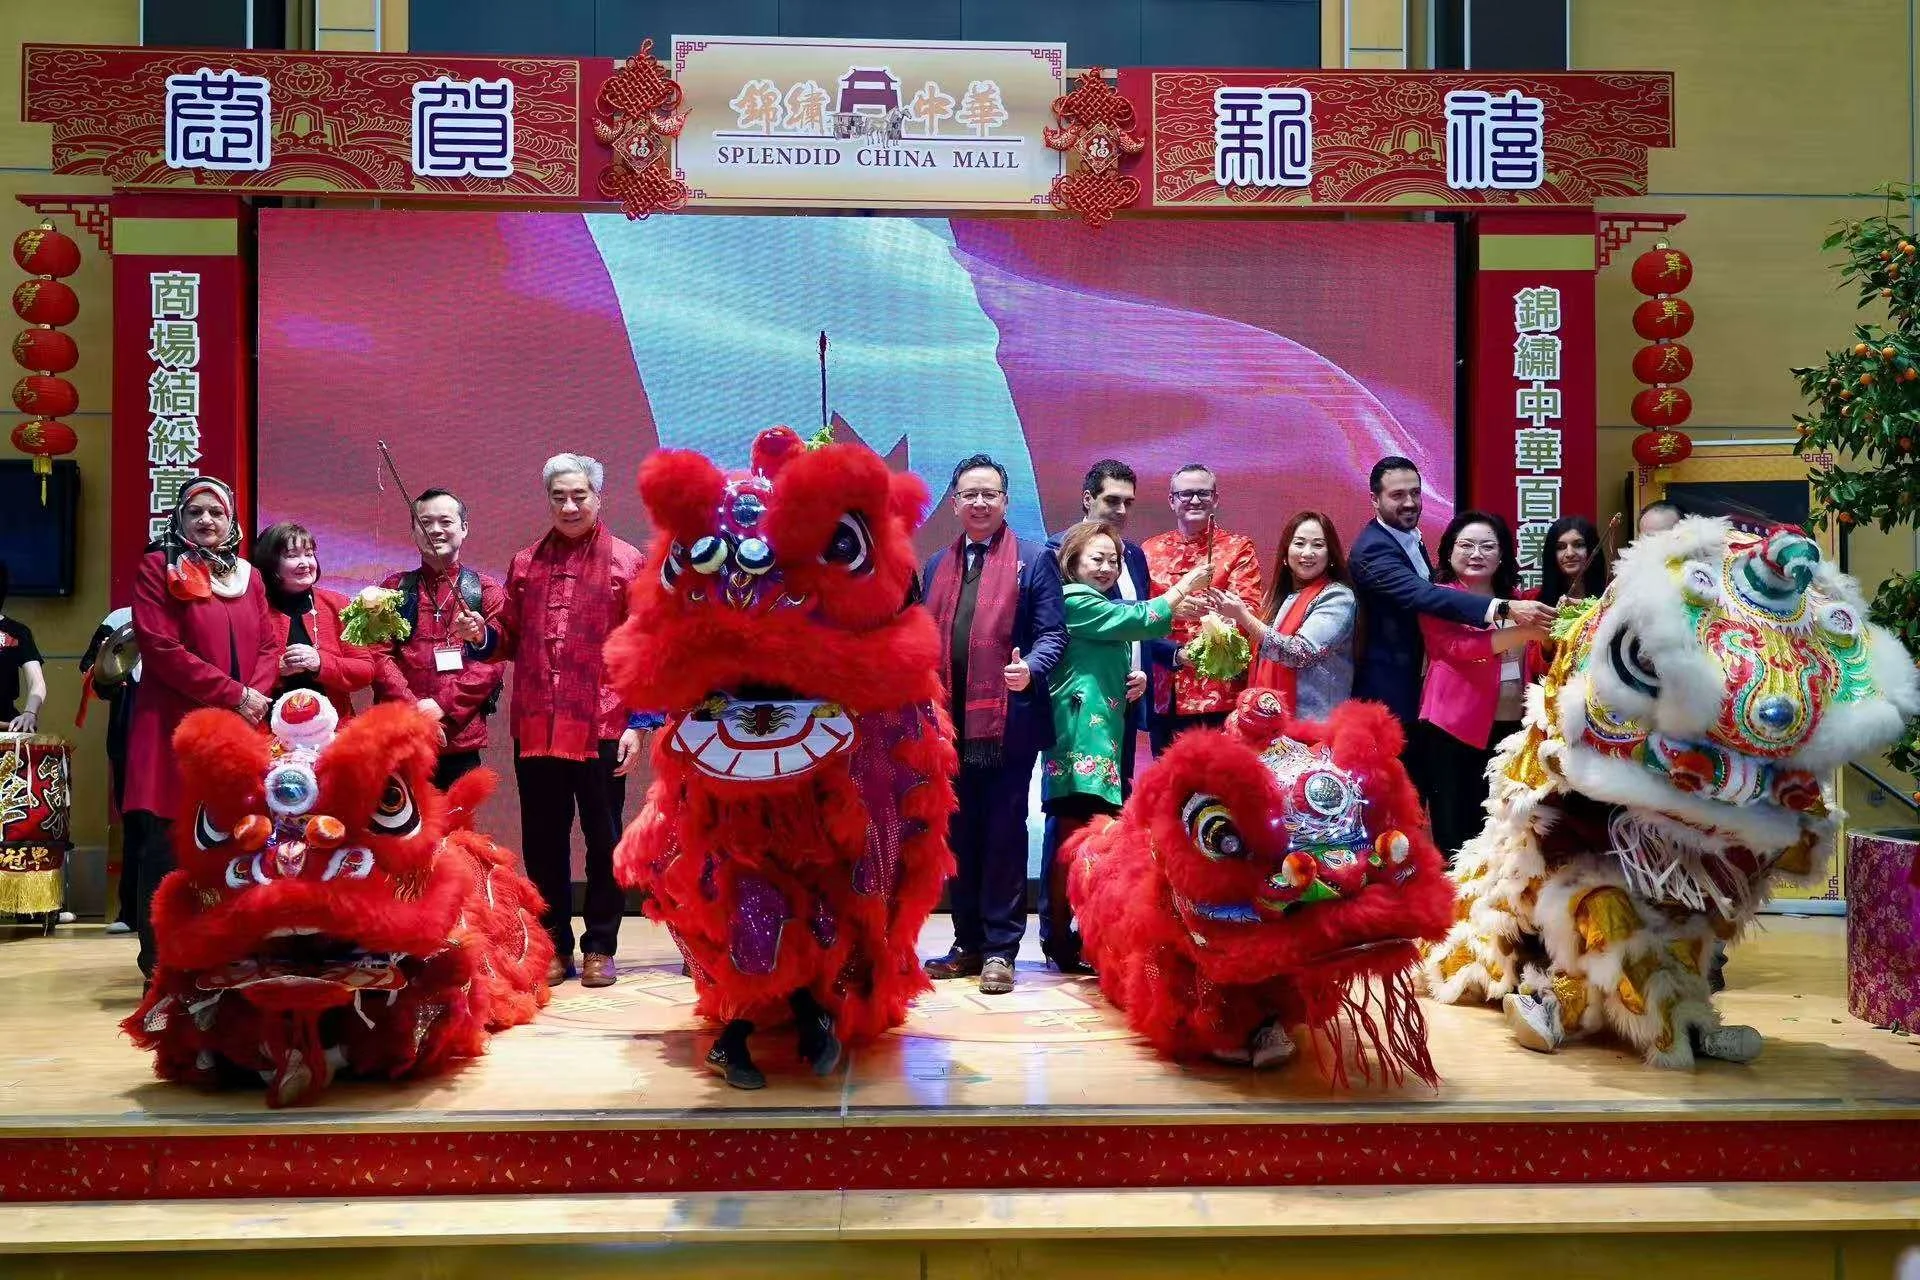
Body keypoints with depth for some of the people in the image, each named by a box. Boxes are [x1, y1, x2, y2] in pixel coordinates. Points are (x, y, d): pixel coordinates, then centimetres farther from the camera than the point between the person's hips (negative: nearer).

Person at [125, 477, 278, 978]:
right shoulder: (157, 569, 2)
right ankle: (159, 961, 4)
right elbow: (161, 648, -9)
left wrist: (257, 695, -8)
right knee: (166, 846, -4)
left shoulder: (248, 575, 18)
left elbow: (270, 644, 12)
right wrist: (233, 695, -12)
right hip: (175, 729, -4)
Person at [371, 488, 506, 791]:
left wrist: (443, 704, -12)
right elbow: (380, 656, 3)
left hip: (462, 738, 0)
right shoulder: (395, 588, 12)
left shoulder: (485, 590, 9)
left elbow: (494, 660, -1)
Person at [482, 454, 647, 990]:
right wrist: (483, 638, -4)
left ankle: (600, 947, 18)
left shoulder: (627, 562, 1)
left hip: (601, 728, -3)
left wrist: (637, 722, -7)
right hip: (534, 728, 4)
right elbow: (510, 640, 19)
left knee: (603, 841, 6)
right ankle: (555, 946, 22)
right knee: (542, 843, 10)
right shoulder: (524, 564, 12)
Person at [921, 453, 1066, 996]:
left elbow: (1053, 633, -3)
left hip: (1008, 722, -5)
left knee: (1003, 834, 0)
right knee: (959, 836, 10)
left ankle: (1000, 948, 8)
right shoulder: (937, 565, 16)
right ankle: (968, 942, 21)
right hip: (951, 723, 5)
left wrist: (1030, 669, -23)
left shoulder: (1034, 560, 2)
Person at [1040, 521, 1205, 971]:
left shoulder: (1102, 607, 25)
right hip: (1078, 738, -10)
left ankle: (1062, 938, 12)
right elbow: (1140, 619, -11)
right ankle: (1062, 943, -7)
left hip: (1101, 736, 10)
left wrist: (1131, 682, 14)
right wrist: (1187, 584, -4)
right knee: (1070, 839, -9)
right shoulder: (1074, 600, -6)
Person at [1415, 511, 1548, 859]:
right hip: (1455, 726, -6)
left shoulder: (1514, 599, 15)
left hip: (1512, 724, 6)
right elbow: (1460, 647, -22)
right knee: (1456, 829, 0)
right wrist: (1526, 632, -30)